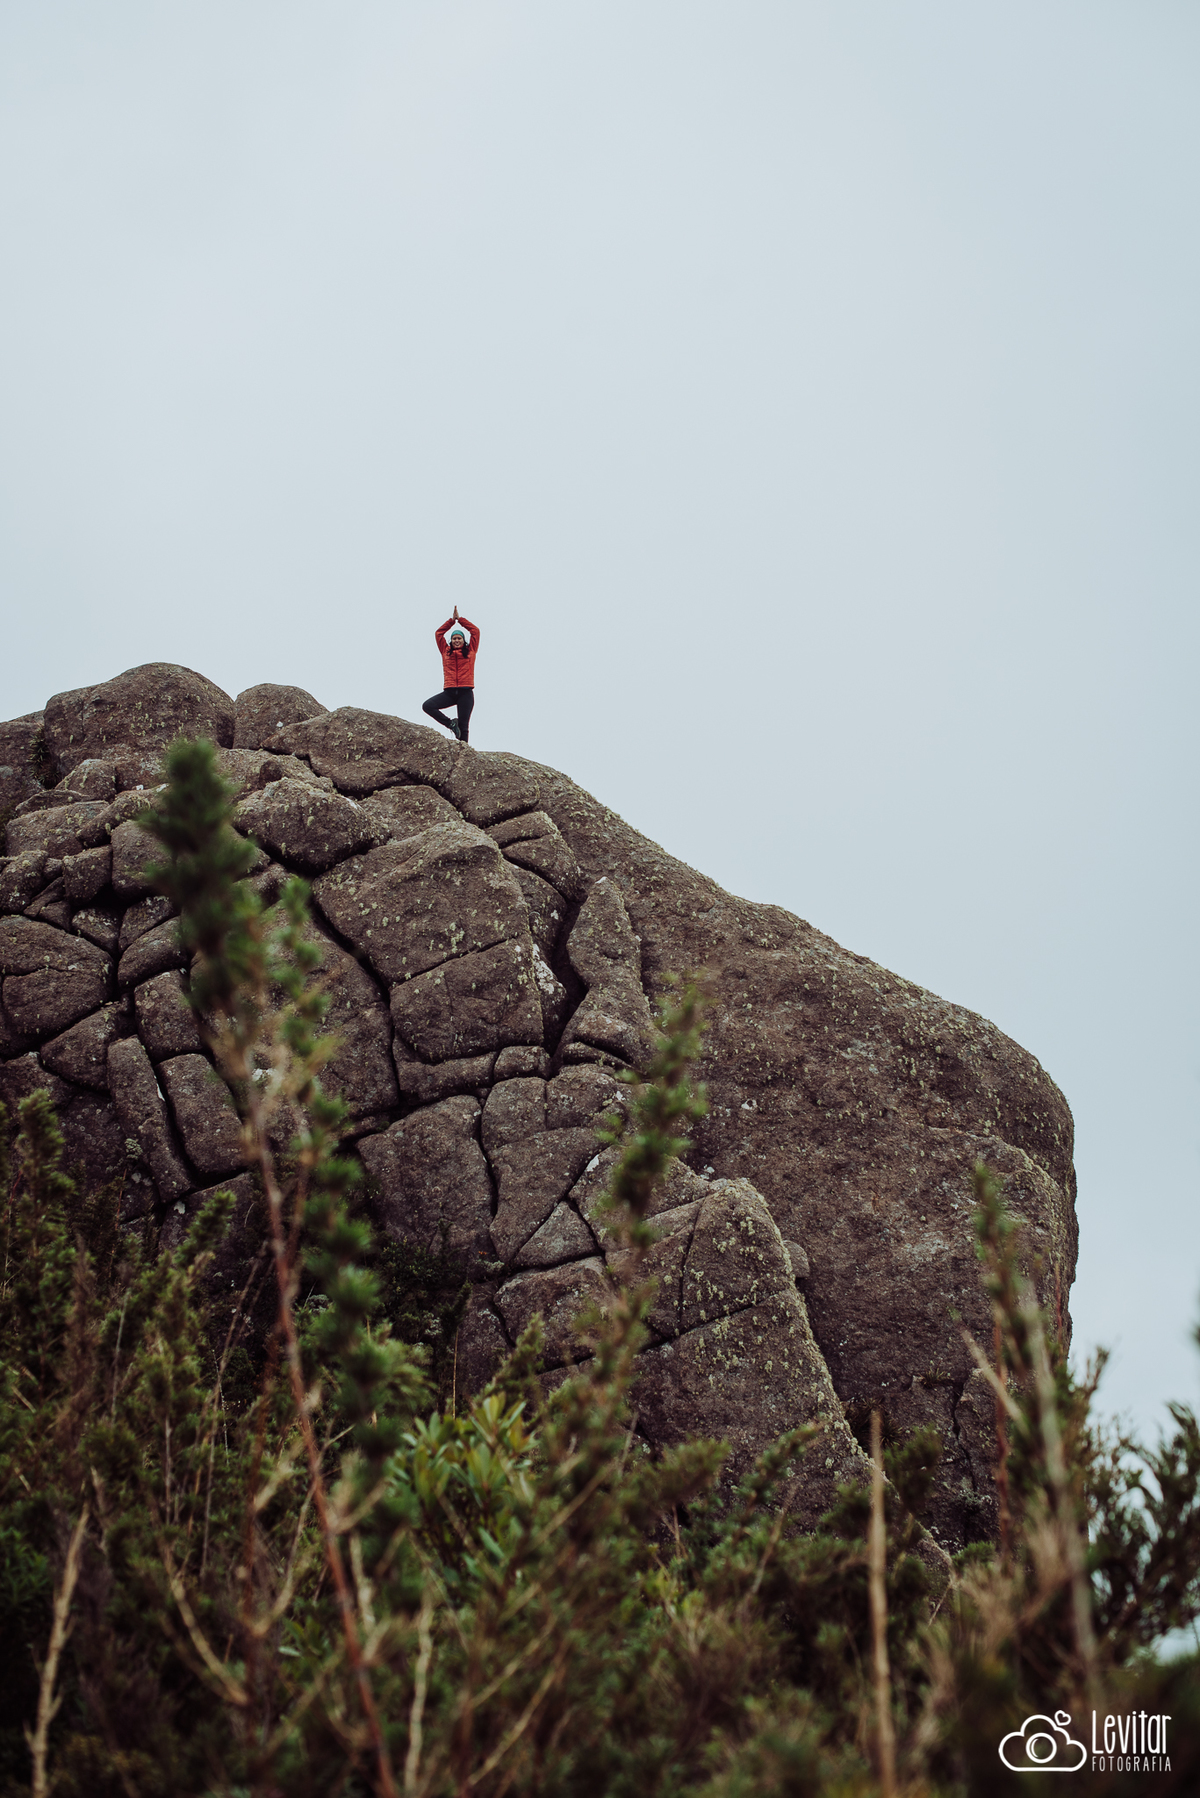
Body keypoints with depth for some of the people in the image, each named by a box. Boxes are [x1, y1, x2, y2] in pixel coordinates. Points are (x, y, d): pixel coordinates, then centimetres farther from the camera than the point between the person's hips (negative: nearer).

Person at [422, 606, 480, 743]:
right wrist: (452, 620, 19)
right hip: (449, 691, 2)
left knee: (463, 724, -6)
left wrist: (460, 619, 19)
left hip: (466, 692, -2)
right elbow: (438, 633, 19)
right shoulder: (446, 651, 17)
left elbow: (475, 630, 13)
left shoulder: (470, 651, 13)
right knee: (427, 706, -18)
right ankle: (450, 723, -8)